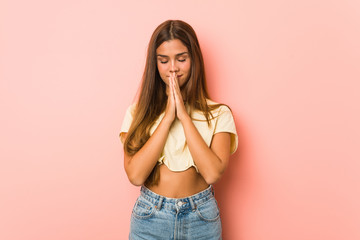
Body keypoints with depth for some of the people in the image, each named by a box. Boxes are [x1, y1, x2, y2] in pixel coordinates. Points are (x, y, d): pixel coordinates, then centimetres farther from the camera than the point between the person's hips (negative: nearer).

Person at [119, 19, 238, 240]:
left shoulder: (218, 114, -6)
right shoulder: (138, 112, -4)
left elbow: (213, 173, -19)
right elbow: (135, 175, -16)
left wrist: (184, 116, -18)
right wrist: (168, 116, -18)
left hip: (201, 219, 0)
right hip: (150, 218, 0)